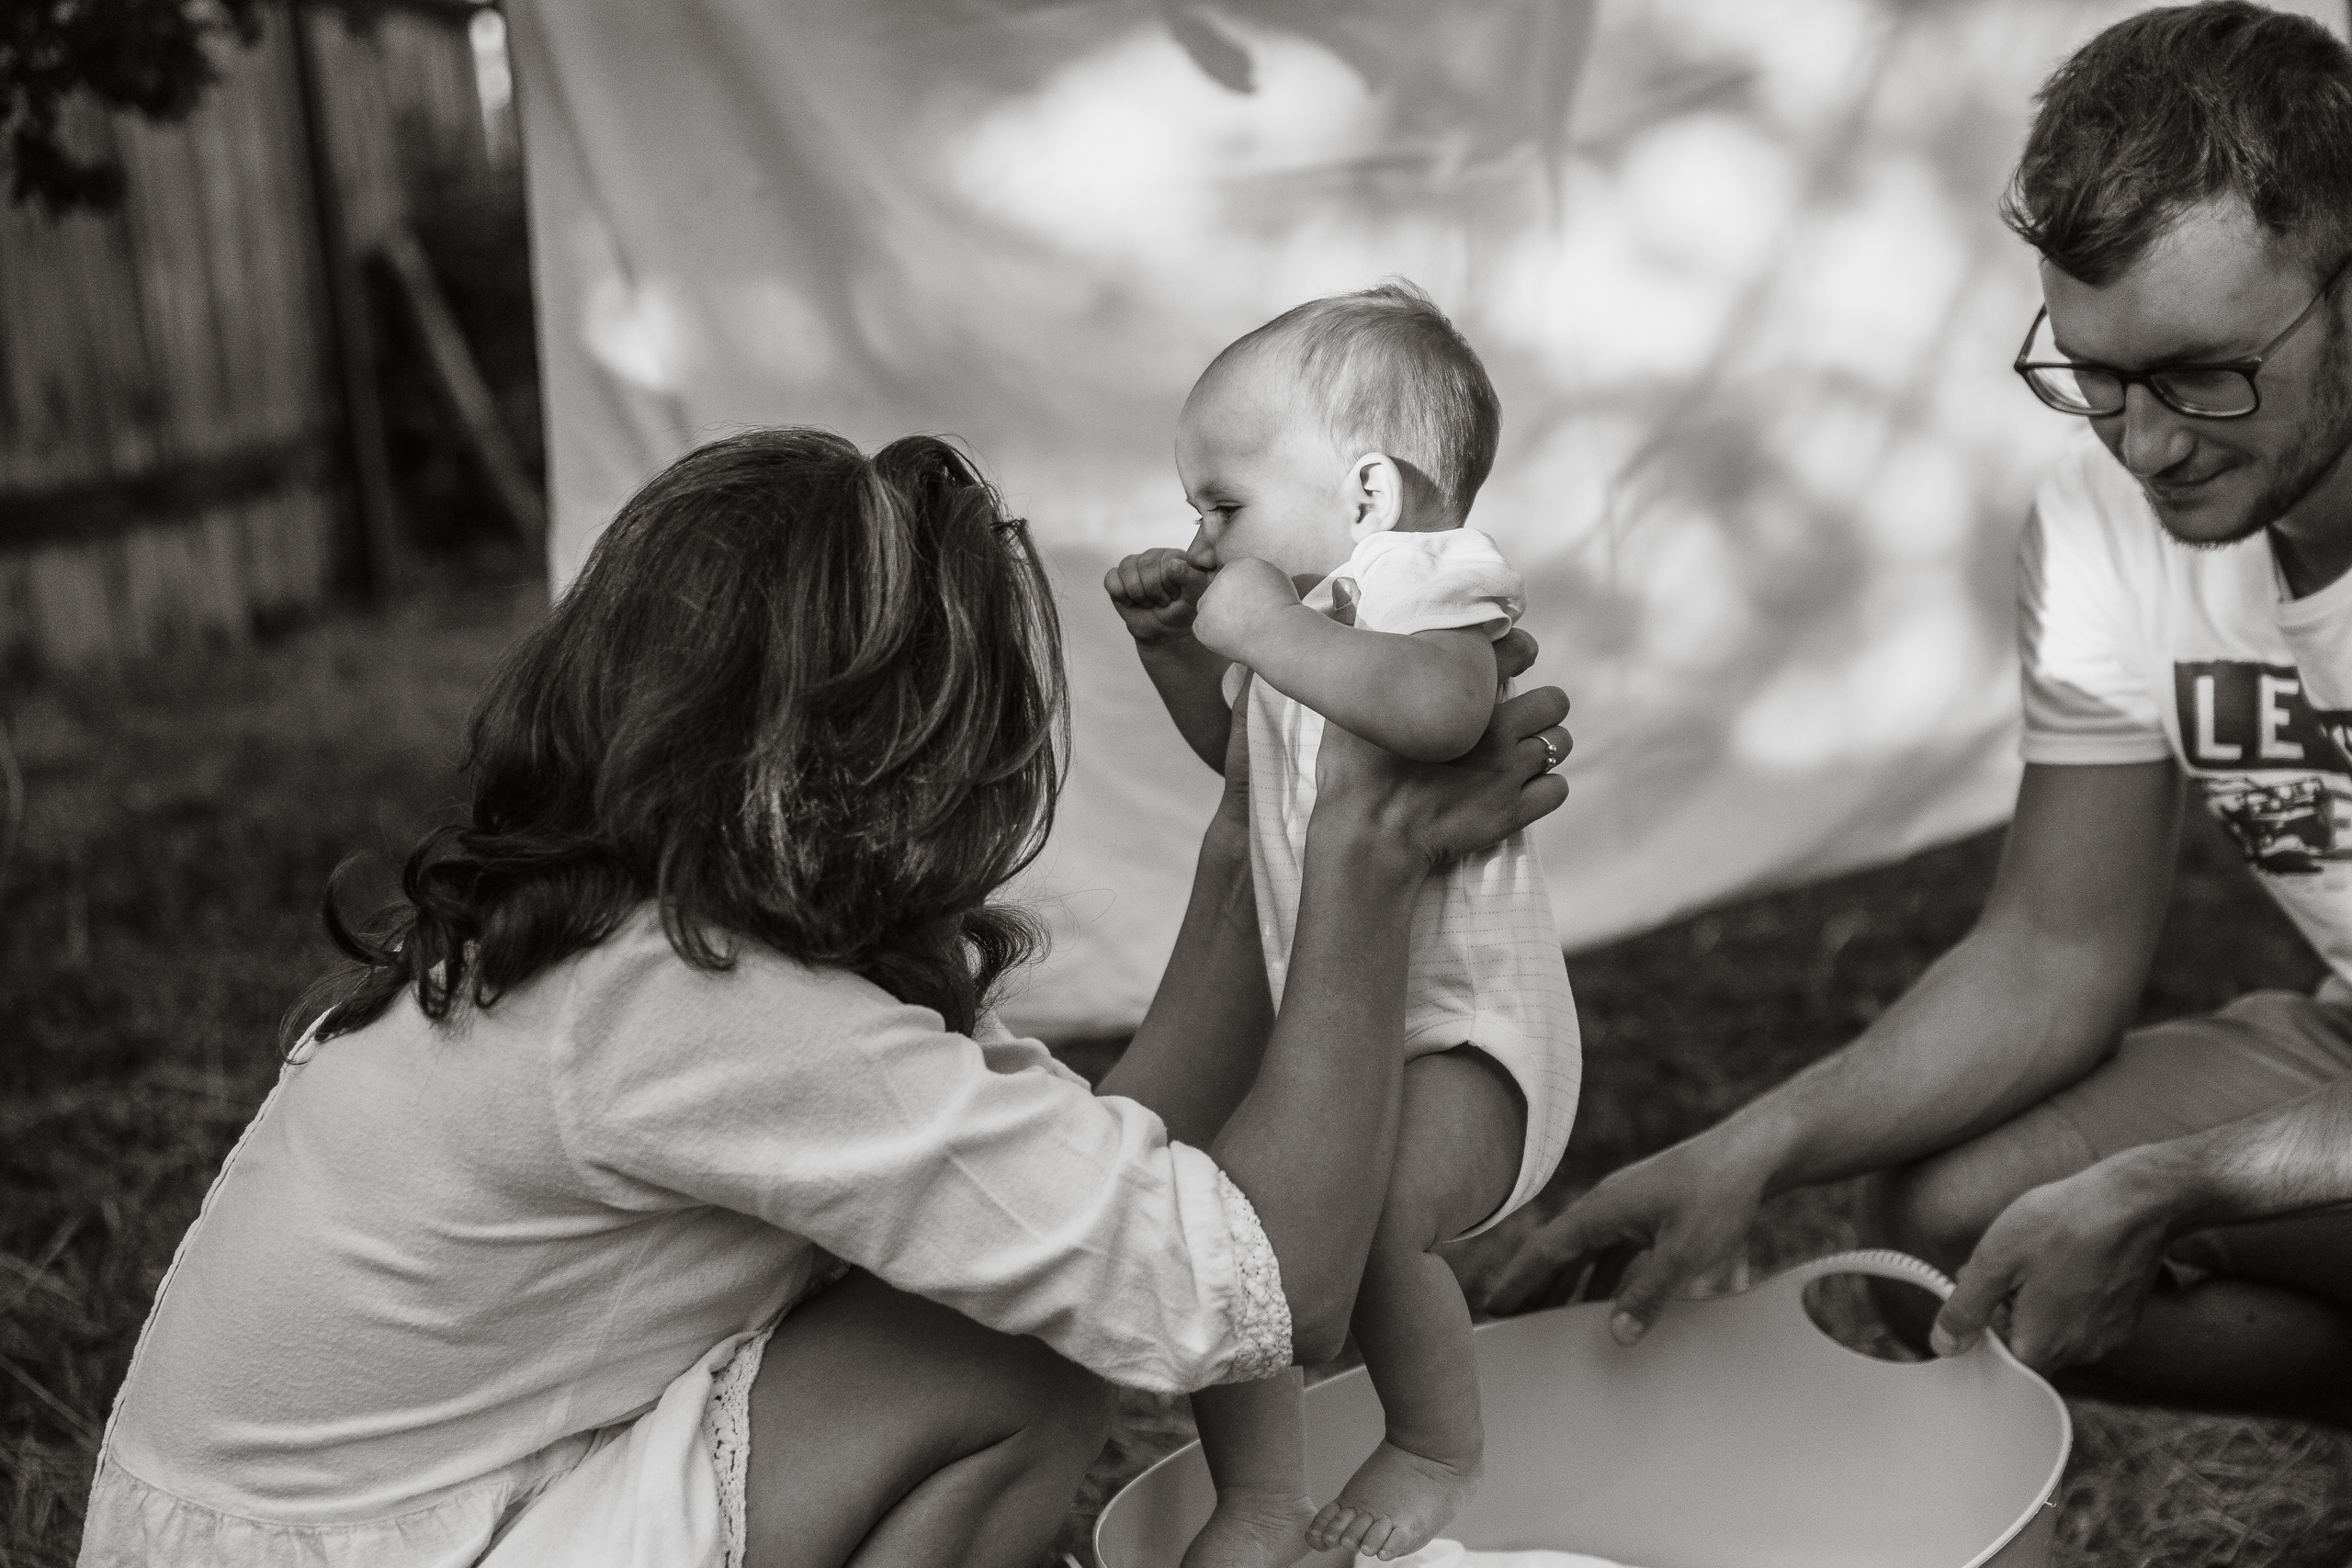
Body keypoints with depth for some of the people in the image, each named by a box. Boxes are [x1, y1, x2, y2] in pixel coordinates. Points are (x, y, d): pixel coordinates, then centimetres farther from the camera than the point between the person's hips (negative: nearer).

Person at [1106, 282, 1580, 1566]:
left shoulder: (1426, 593, -16)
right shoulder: (1309, 610, 12)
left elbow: (1437, 709, -42)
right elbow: (1239, 747, 32)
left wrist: (1267, 630, -33)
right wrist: (1170, 644, 14)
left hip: (1460, 1034, -9)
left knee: (1363, 1213, -31)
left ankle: (1437, 1448, -4)